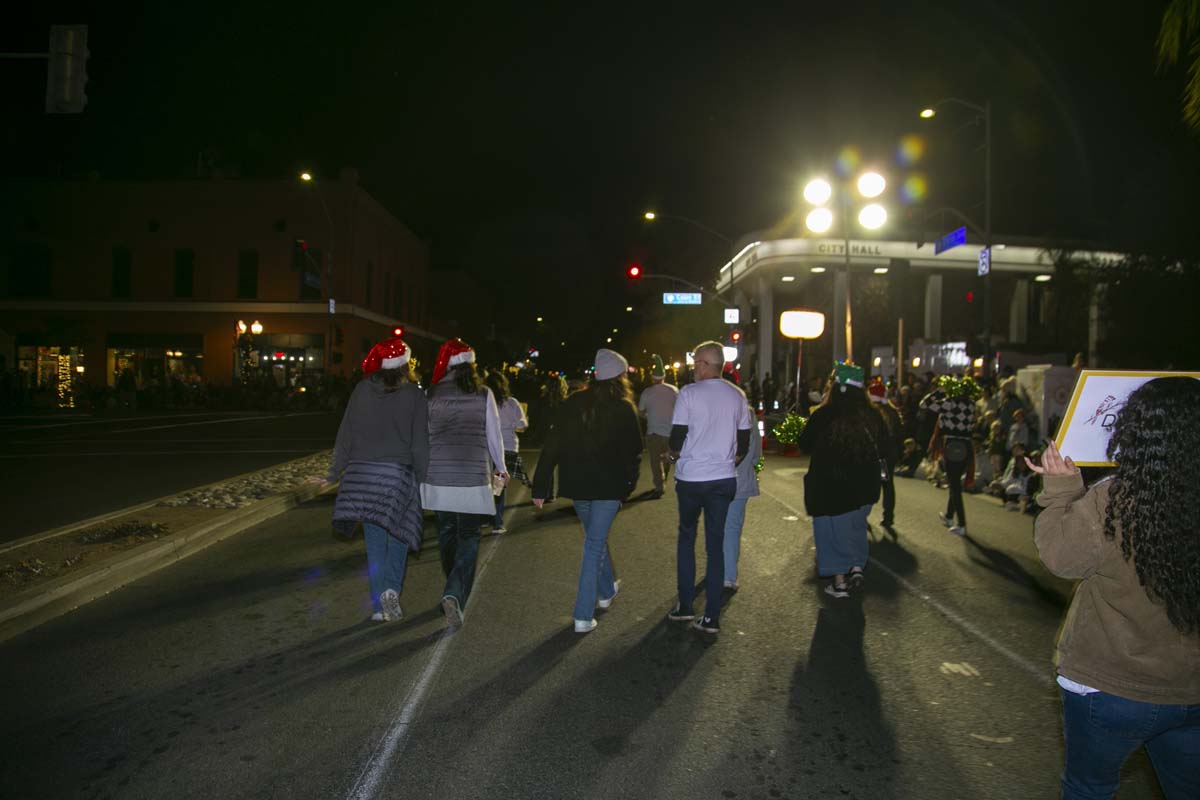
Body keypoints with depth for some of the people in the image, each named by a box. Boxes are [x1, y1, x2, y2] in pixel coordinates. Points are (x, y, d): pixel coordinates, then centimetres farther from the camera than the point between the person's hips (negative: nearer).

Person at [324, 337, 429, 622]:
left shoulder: (362, 390, 3)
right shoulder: (414, 395, -4)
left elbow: (346, 435, 5)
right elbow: (420, 443, -4)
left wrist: (335, 471, 11)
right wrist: (424, 479, 3)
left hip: (363, 471, 2)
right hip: (399, 473, -2)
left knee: (374, 542, 9)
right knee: (399, 534, 12)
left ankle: (378, 604, 11)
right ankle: (392, 588, -7)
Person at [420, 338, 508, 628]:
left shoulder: (432, 394, 0)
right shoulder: (483, 394, -3)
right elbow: (494, 435, 2)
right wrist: (500, 468, 17)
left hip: (438, 476, 2)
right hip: (473, 476, -2)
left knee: (446, 533, 17)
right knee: (468, 537, 4)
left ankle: (454, 593, 33)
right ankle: (455, 594, -15)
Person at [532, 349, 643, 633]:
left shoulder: (573, 403, 0)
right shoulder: (624, 409, -10)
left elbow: (551, 447, -2)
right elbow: (633, 453, -8)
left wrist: (540, 487, 0)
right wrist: (628, 485, 7)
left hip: (576, 485, 4)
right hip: (609, 487, -4)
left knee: (595, 537, 24)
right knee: (595, 545, 2)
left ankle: (607, 591, 44)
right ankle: (583, 616, 0)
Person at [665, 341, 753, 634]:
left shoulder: (689, 393, -10)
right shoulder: (737, 396, 4)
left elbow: (677, 438, -10)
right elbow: (744, 443, 8)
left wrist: (674, 455, 10)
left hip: (691, 478, -3)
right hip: (724, 479, 3)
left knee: (686, 537, 16)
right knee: (716, 543, 8)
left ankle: (684, 606, 18)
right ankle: (712, 617, 8)